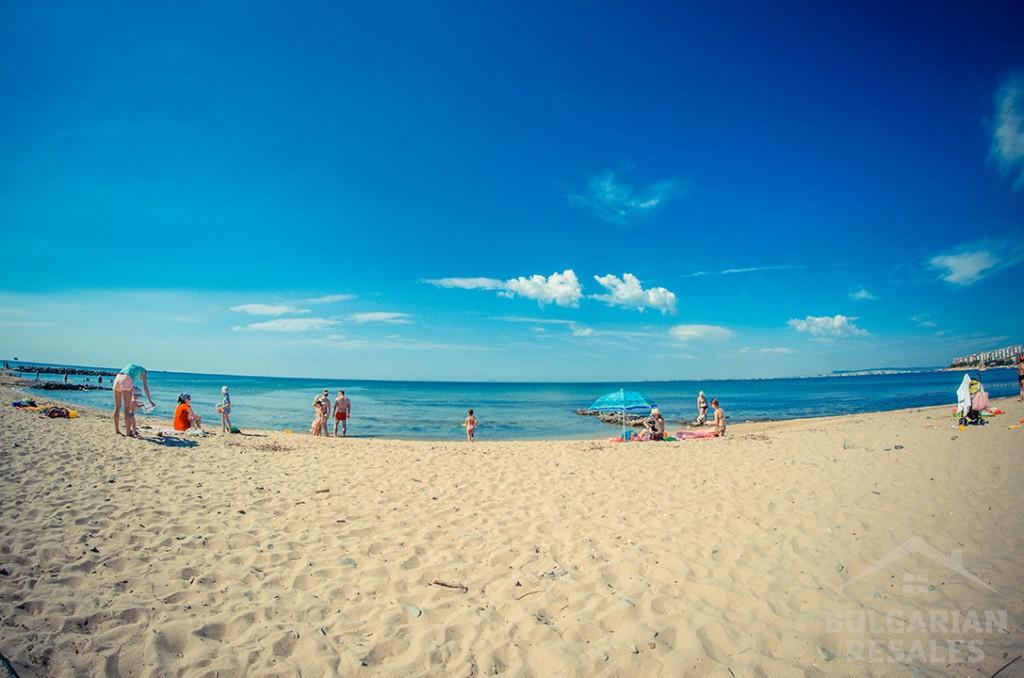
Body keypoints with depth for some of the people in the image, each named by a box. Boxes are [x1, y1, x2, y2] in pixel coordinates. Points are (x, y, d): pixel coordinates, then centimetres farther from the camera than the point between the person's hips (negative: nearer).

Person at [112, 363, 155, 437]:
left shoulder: (131, 365, 37)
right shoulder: (143, 370, 21)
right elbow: (145, 387, 13)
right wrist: (150, 401, 16)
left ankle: (117, 430, 22)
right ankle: (128, 432, 1)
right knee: (127, 409, -1)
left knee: (117, 407, 14)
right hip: (126, 381, -6)